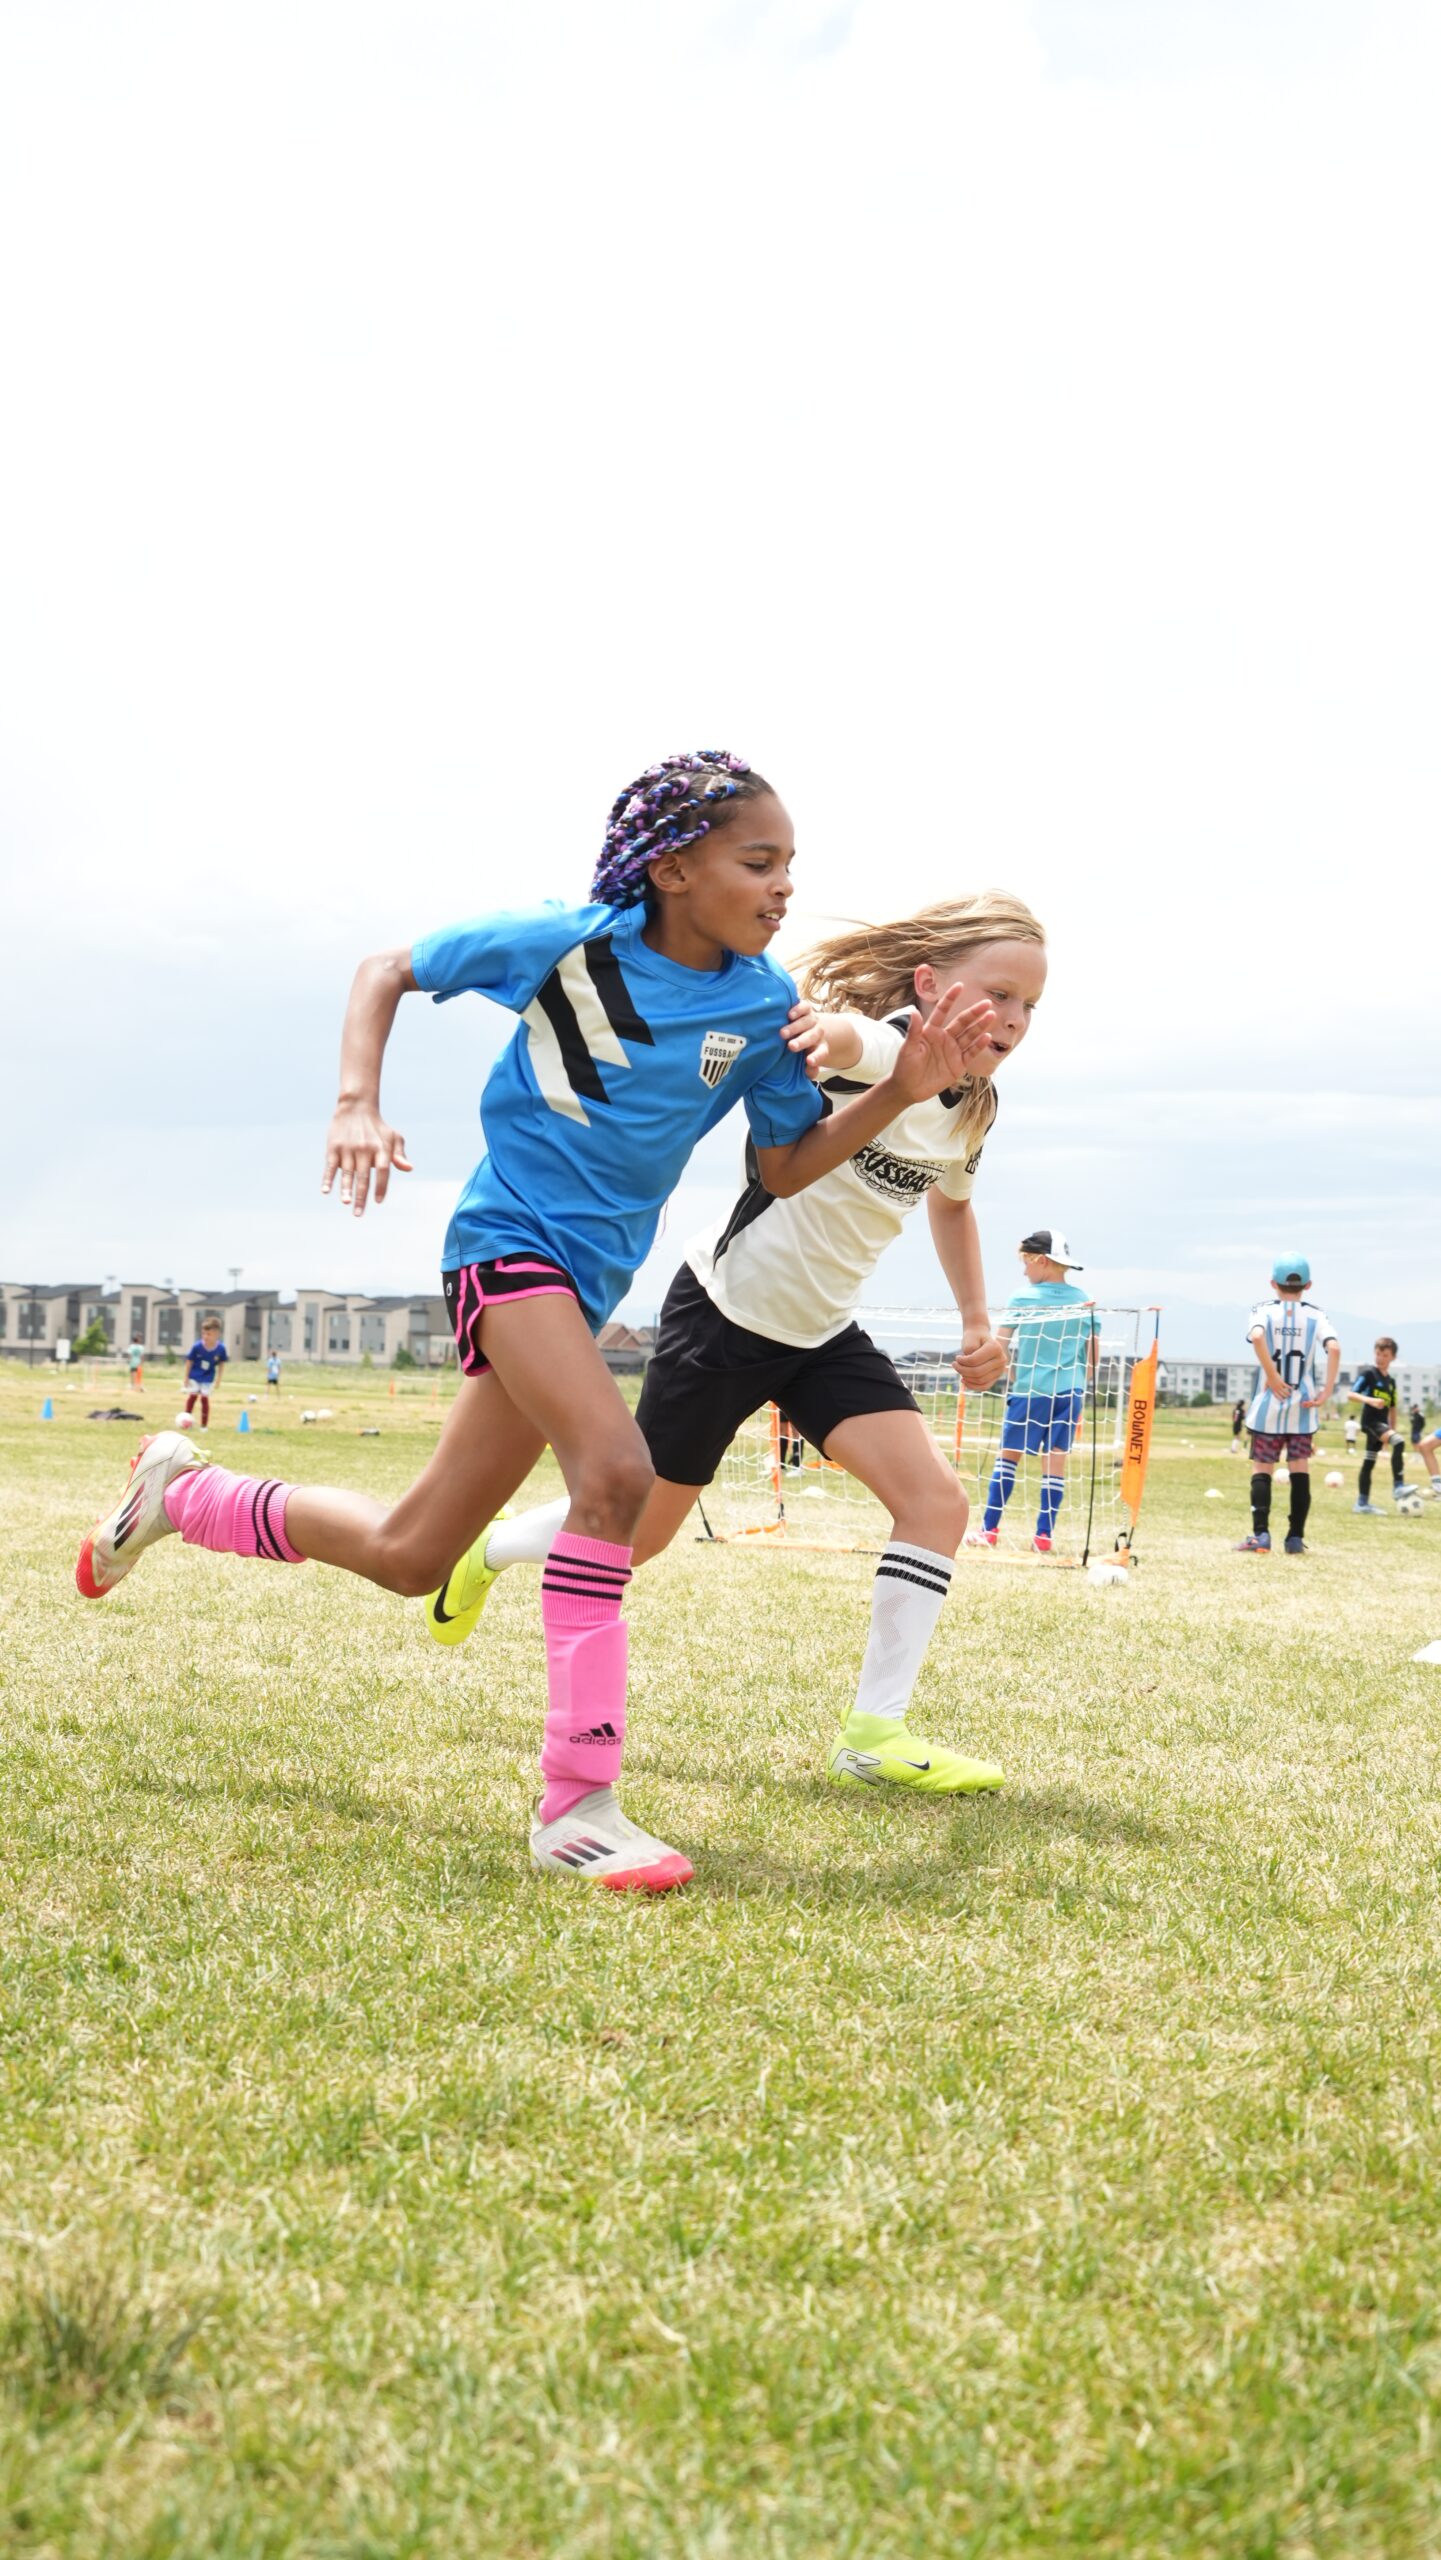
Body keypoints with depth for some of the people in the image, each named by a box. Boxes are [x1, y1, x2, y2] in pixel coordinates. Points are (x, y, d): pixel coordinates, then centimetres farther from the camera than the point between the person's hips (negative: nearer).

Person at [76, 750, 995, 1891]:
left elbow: (787, 1167, 4)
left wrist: (905, 1088, -10)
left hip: (586, 1279, 6)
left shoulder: (764, 1004, 0)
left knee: (411, 1558, 10)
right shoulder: (568, 943, -10)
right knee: (616, 1468, -29)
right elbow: (388, 970, 2)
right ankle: (576, 1804, -23)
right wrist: (358, 1103, -13)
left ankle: (183, 1490, 35)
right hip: (511, 1238, -6)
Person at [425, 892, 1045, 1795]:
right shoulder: (882, 1049, -24)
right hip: (728, 1311, -7)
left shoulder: (972, 1105, 1)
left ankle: (874, 1732, -6)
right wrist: (843, 1037, -76)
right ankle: (487, 1551, 37)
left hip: (824, 1332, 7)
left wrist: (976, 1319, 14)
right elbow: (850, 1036, -52)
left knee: (937, 1500, -12)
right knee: (638, 1528, 7)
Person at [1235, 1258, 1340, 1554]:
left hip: (1268, 1406, -1)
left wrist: (1272, 1377, -17)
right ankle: (1296, 1537, 8)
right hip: (1303, 1406, 1)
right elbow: (1334, 1347, -14)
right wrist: (1328, 1390, -11)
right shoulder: (1316, 1316, 2)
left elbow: (1257, 1336, -23)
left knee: (1262, 1468, 5)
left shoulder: (1264, 1310, -1)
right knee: (1300, 1468, 10)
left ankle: (1260, 1534, -6)